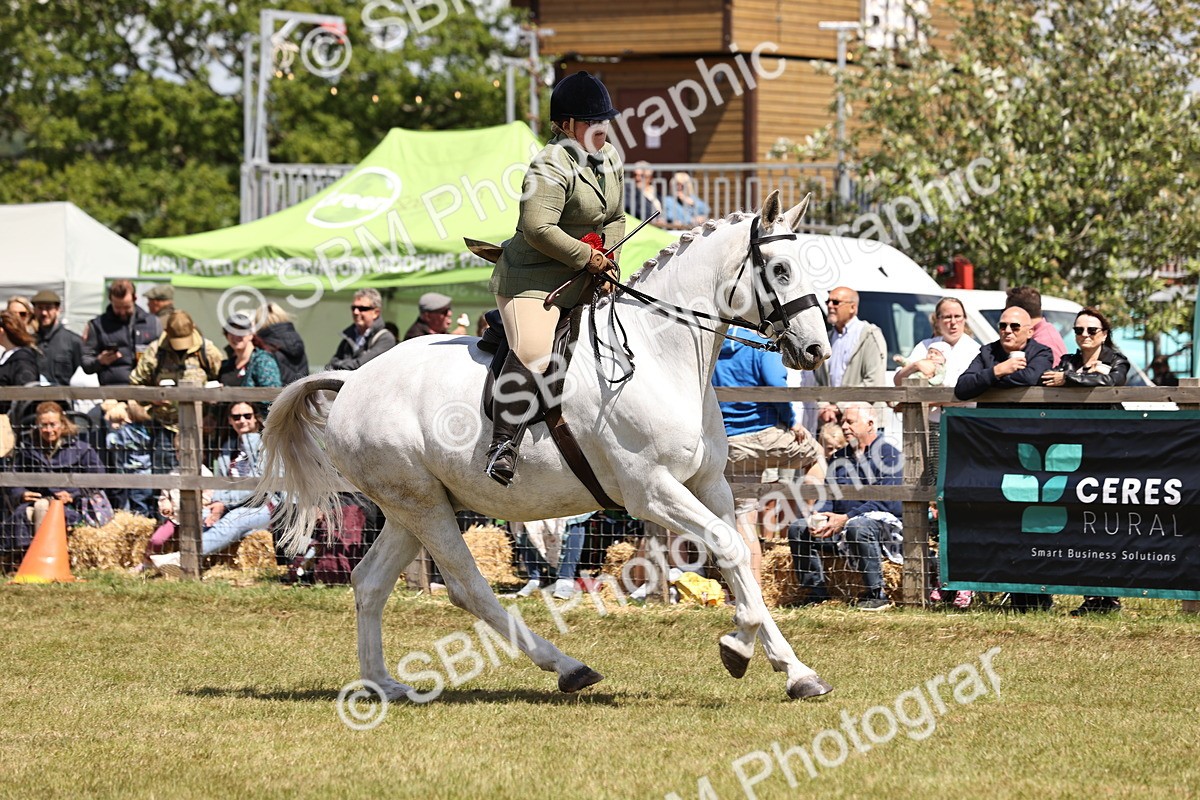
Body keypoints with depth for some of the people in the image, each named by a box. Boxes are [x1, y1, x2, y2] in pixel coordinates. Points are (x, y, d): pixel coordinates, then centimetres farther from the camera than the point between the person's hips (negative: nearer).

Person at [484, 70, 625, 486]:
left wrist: (607, 258, 2)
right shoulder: (552, 166, -18)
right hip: (533, 278, -9)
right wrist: (585, 256, -18)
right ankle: (502, 444, -21)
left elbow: (615, 219, 20)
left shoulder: (610, 160, 11)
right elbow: (537, 228, -27)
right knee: (532, 354, -25)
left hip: (585, 279, 9)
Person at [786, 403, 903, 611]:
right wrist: (818, 517, -9)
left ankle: (876, 594, -29)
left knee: (857, 527, -40)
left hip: (883, 523, -7)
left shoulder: (888, 454, -3)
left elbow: (885, 501, -15)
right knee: (798, 529, -12)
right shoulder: (839, 458, 20)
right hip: (841, 528, 7)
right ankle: (817, 592, -8)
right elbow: (828, 498, 16)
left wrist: (846, 518, -23)